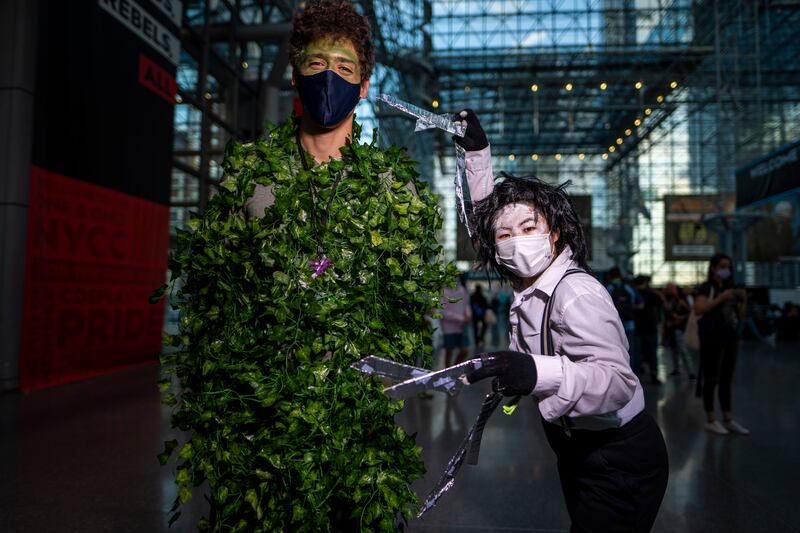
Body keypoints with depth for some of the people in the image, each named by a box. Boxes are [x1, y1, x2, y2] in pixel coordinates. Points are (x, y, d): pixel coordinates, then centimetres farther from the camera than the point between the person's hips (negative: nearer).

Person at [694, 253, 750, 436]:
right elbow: (699, 309, -21)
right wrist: (720, 298, -25)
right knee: (711, 380, -1)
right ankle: (711, 421, 6)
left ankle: (728, 420, 18)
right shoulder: (705, 288, -5)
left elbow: (739, 314, 20)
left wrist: (742, 299, 2)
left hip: (731, 338, 7)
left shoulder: (729, 288, 15)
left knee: (726, 381, 11)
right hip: (712, 340, -7)